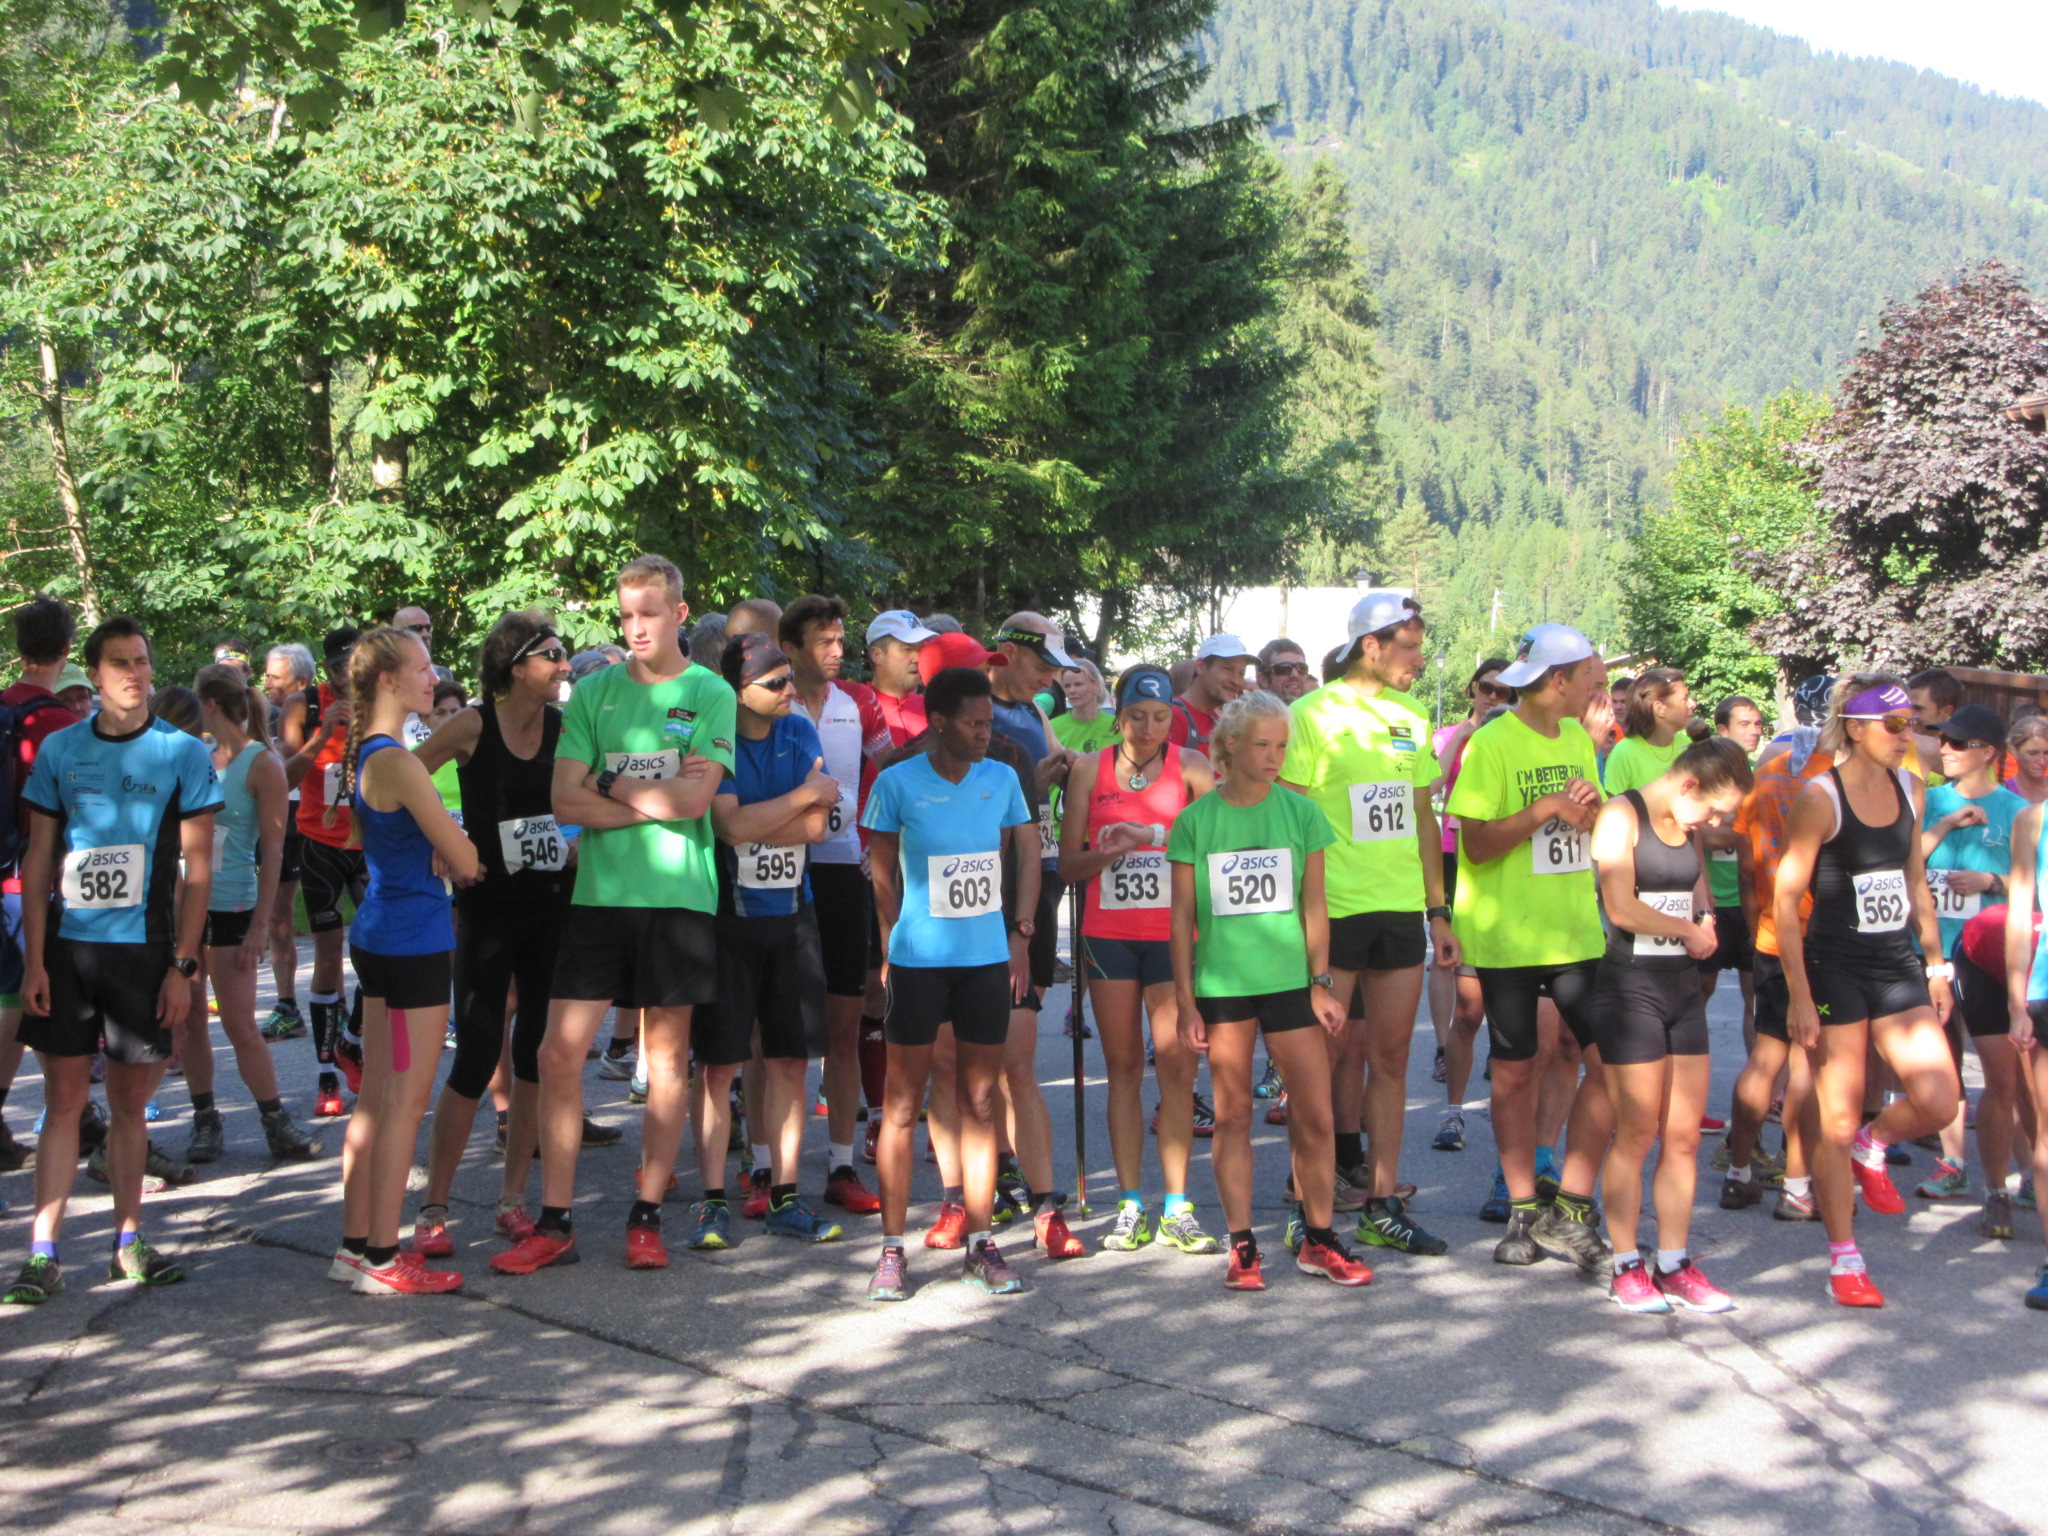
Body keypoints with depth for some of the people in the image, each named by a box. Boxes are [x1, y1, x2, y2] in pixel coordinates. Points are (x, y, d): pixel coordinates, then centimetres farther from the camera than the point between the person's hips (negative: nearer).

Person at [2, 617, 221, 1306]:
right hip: (66, 946, 1)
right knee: (64, 1098, 1)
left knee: (130, 1100, 7)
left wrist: (183, 964, -5)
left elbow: (198, 868, 1)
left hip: (143, 950, -1)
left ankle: (128, 1241, 19)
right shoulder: (59, 750, 5)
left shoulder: (183, 753, 1)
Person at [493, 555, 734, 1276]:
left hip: (678, 893, -2)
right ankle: (554, 1224, 6)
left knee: (667, 1055, 6)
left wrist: (613, 787, -3)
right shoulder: (595, 691, 7)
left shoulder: (710, 693, 1)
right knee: (560, 1051, -3)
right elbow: (567, 801, -2)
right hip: (599, 892, 2)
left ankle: (647, 1216, 17)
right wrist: (657, 797, -8)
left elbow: (696, 798, -11)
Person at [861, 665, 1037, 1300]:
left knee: (980, 1103, 7)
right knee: (902, 1104, 0)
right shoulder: (897, 783, -3)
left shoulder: (1001, 779, 5)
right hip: (919, 959, -3)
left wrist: (1020, 935, 8)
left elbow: (1026, 858, 14)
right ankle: (892, 1250, 6)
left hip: (987, 960, 3)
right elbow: (883, 875, 5)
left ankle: (980, 1244, 14)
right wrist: (892, 949, 3)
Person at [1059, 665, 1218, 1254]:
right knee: (1123, 1068, 6)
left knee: (1177, 1066, -4)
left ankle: (1177, 1207, 2)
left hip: (1173, 933, -1)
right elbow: (1068, 865, 5)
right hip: (1108, 934, 2)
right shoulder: (1090, 769, 6)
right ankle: (1131, 1206, 10)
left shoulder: (1191, 766, 2)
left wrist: (1153, 835, -23)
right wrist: (1109, 852, -14)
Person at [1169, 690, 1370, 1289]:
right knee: (1232, 1115, 4)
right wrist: (1185, 998, 1)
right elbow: (1183, 916, 4)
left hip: (1289, 980, 1)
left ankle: (1318, 1240, 13)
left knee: (1314, 1115, -1)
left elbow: (1314, 905, 7)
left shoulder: (1300, 812, 4)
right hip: (1221, 985, -1)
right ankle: (1241, 1245, 13)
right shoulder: (1195, 821, 1)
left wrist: (1321, 982, 3)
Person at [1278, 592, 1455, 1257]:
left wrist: (1438, 912, 15)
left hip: (1401, 910, 6)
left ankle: (1382, 1207, 11)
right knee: (1328, 1057, 1)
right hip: (1334, 910, -6)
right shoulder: (1314, 715, -7)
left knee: (1389, 1059, 6)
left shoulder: (1412, 722, 12)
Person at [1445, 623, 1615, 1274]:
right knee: (1514, 1073, 5)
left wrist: (1589, 813, -4)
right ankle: (1524, 1211, 18)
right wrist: (1544, 810, -21)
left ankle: (1569, 1209, 4)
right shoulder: (1491, 744, -9)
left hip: (1576, 932, 5)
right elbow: (1476, 844, -14)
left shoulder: (1579, 739, 12)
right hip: (1508, 938, -5)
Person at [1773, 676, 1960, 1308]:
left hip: (1897, 965, 6)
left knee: (1939, 1101, -8)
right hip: (1835, 970, -5)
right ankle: (1844, 1260, 13)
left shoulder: (1908, 789, 7)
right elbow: (1785, 899, -11)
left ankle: (1873, 1147, 24)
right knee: (1838, 1124, 0)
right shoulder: (1819, 797, -12)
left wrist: (1935, 963, 15)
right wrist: (1799, 996, -13)